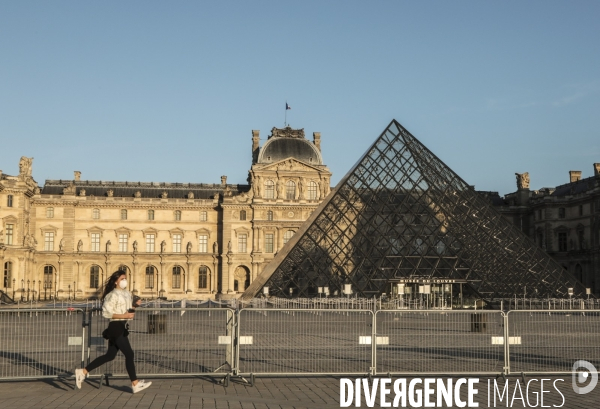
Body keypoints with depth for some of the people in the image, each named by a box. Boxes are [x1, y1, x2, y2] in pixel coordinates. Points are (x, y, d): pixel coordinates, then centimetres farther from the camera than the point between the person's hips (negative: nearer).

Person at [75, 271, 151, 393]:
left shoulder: (128, 294, 14)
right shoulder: (113, 295, -13)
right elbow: (106, 313, -18)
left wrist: (135, 305, 3)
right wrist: (124, 316, -21)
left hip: (122, 328, 9)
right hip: (116, 327, -9)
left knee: (110, 356, 13)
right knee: (129, 354, -7)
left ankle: (83, 372, 20)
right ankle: (135, 384, 0)